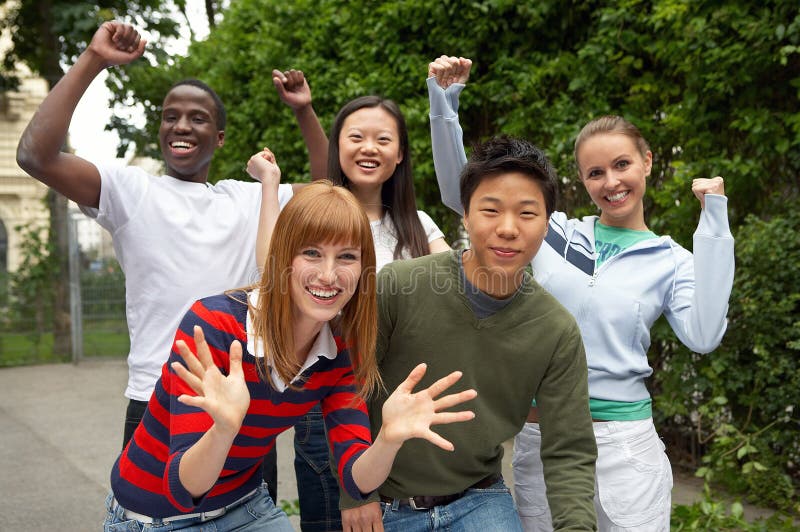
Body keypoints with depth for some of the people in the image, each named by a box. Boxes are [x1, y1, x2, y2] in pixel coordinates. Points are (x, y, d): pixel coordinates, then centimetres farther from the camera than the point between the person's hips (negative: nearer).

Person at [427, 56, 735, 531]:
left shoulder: (671, 262, 1)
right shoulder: (552, 233, 4)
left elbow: (703, 335, -17)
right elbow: (460, 191, 3)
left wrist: (714, 224, -13)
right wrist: (444, 102, -7)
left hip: (621, 444, -1)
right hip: (536, 438, 2)